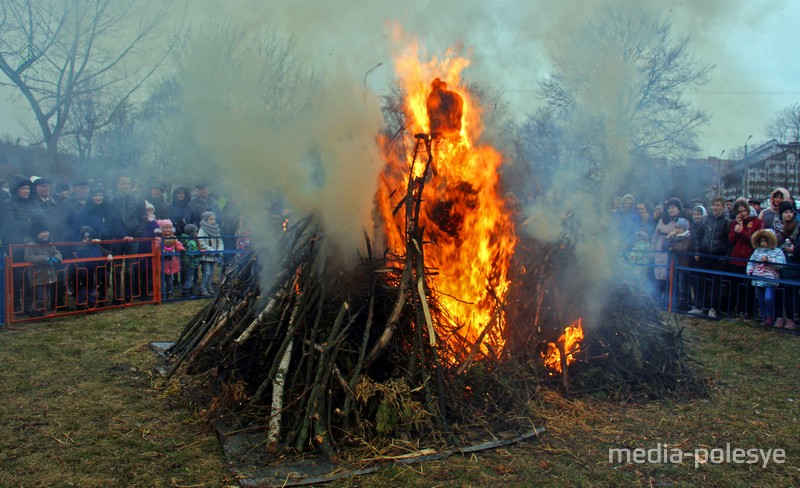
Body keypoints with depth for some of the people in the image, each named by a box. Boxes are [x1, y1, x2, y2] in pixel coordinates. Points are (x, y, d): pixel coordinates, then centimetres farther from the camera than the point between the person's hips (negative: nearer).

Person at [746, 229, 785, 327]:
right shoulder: (757, 251, 15)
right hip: (758, 280, 5)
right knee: (761, 300, 9)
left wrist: (768, 260, -19)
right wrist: (749, 271, 1)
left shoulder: (777, 252, 1)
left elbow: (781, 264, -13)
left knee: (768, 298, -18)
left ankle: (769, 317, -1)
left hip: (770, 281, -5)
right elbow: (750, 262, 18)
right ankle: (763, 318, 21)